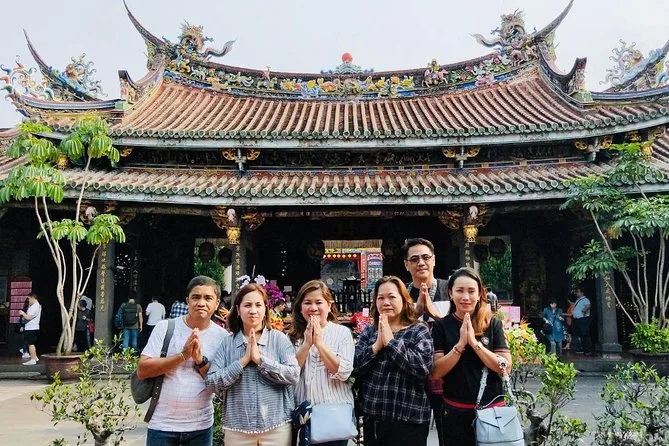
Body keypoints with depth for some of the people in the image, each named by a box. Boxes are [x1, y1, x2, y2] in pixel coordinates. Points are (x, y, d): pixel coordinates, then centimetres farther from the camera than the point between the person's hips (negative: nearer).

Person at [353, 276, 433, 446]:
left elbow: (423, 367, -20)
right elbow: (354, 368, -1)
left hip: (408, 419, -4)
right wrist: (377, 345, -13)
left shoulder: (419, 330, -4)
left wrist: (391, 341, -16)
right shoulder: (369, 331, 8)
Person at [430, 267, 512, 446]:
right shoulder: (441, 326, -3)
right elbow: (436, 372, -9)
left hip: (491, 408, 1)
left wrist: (474, 342, -18)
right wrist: (460, 344, -19)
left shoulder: (493, 324, -2)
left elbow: (505, 368, -9)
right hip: (455, 410, 0)